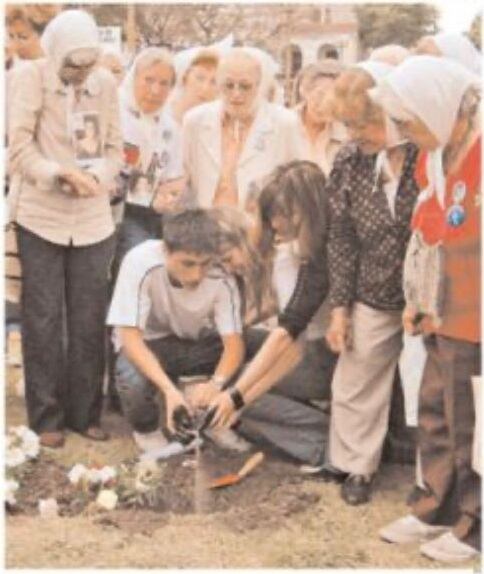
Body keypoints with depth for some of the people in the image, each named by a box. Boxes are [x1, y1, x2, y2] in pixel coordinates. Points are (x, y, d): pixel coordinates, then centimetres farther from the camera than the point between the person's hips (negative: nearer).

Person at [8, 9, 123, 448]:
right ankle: (47, 417, 15)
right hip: (41, 219, -2)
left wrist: (97, 178, -16)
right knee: (43, 321, 3)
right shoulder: (32, 76, -6)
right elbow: (19, 147, -11)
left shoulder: (106, 83, 1)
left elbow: (115, 149, 4)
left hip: (93, 220, 2)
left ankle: (85, 413, 20)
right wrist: (62, 173, -25)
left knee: (89, 321, 7)